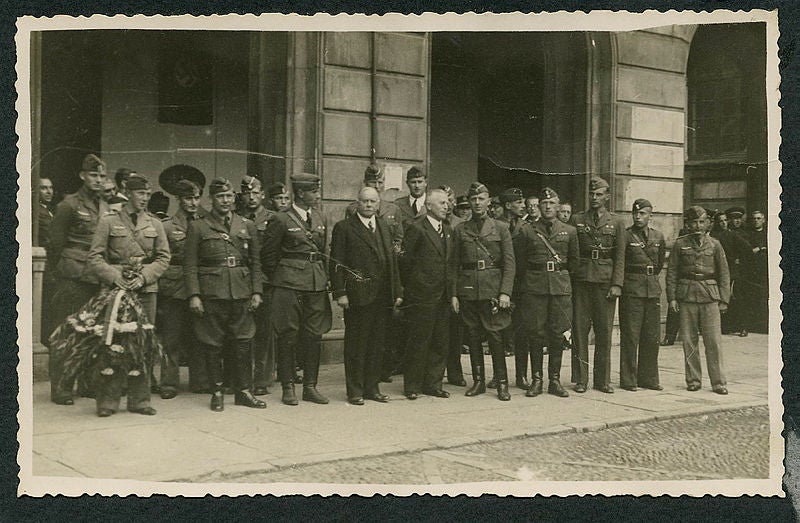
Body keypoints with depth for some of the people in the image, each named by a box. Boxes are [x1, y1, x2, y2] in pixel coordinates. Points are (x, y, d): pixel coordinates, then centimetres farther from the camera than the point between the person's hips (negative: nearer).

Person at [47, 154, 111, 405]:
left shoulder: (106, 208, 15)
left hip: (97, 278, 6)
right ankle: (60, 388, 1)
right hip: (72, 278, -5)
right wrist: (59, 273, 0)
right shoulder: (69, 205, -2)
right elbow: (56, 244, -1)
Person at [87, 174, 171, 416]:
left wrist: (144, 276, -8)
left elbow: (163, 258, 8)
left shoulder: (155, 224, 13)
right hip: (115, 287, -2)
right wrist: (114, 277, -13)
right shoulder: (108, 221, 5)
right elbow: (94, 257, 1)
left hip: (146, 289, 3)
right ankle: (107, 400, 3)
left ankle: (139, 400, 10)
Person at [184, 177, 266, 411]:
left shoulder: (247, 226, 12)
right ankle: (217, 392, 14)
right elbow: (190, 265, -1)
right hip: (211, 295, -2)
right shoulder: (197, 227, 4)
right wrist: (193, 295, -9)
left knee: (244, 344, 3)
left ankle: (244, 391, 14)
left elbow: (255, 262, 13)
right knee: (212, 346, 2)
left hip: (241, 294, 2)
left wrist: (256, 292, 5)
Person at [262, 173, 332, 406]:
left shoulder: (321, 220, 14)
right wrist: (278, 279, 3)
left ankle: (310, 387, 14)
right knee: (287, 337, -1)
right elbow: (268, 254, -1)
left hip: (317, 284, 5)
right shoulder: (282, 220, -4)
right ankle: (288, 387, 7)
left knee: (314, 337, 6)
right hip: (289, 285, -5)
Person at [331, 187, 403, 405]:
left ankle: (372, 387, 19)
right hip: (357, 295, -5)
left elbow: (392, 261, 16)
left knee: (378, 344, 9)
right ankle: (355, 391, 9)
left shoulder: (385, 228, 16)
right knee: (356, 344, 1)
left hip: (382, 296, 5)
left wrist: (397, 291, 10)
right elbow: (336, 263, -6)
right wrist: (340, 292, -14)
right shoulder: (344, 227, -2)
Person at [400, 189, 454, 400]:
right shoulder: (416, 228, -8)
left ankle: (433, 384, 19)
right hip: (422, 295, -7)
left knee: (441, 342, 9)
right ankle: (412, 386, 10)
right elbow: (405, 261, -6)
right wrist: (409, 287, -1)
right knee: (418, 342, 0)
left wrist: (452, 290, 12)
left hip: (443, 295, 7)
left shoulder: (447, 229, 15)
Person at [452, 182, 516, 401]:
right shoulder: (460, 230, 10)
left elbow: (509, 263, 1)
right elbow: (455, 265, 10)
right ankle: (478, 381, 15)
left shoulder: (501, 229, 5)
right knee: (472, 336, 5)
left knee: (495, 336, -4)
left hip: (493, 289, -2)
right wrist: (454, 293, 2)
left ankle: (502, 383, 3)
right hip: (468, 290, 2)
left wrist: (505, 292, -9)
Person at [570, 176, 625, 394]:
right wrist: (568, 279, -1)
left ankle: (603, 380, 10)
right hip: (581, 280, 0)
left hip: (606, 282, 0)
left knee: (604, 331, 3)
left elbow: (619, 257, 4)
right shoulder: (577, 219, 8)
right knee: (580, 329, 0)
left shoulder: (616, 223, 8)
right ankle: (580, 379, 6)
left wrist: (617, 284, -6)